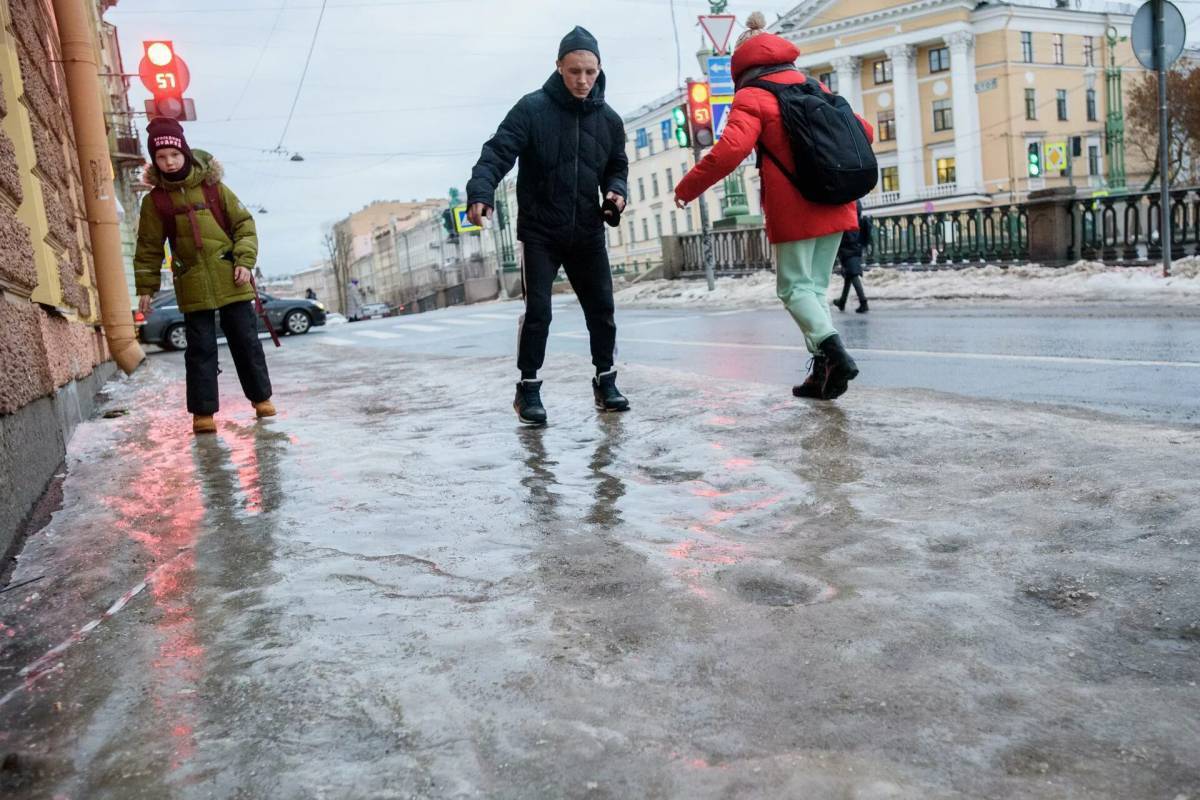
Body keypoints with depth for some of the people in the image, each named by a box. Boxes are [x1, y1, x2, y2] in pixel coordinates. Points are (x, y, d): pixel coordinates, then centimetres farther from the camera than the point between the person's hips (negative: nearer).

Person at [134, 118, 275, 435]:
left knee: (246, 340, 6)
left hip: (231, 279, 0)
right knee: (201, 348, 0)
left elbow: (243, 224, 5)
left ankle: (261, 397, 20)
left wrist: (245, 260, -7)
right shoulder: (155, 200, 4)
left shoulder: (213, 187, 3)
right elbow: (149, 248, 9)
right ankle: (203, 411, 5)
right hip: (192, 286, 0)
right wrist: (146, 288, 7)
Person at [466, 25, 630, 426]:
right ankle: (528, 387, 8)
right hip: (540, 231, -4)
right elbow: (498, 151, -18)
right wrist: (481, 193, -35)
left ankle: (605, 381, 23)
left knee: (601, 308, 7)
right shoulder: (532, 108, -9)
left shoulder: (609, 119, 5)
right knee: (538, 310, -6)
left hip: (587, 232, 4)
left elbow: (617, 167, 16)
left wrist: (616, 192, -7)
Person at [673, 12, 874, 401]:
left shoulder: (751, 98, -6)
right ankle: (824, 369, 7)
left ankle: (834, 352, -17)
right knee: (816, 286, 12)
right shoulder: (813, 87, 14)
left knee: (794, 286, 2)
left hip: (794, 210, -6)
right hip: (834, 206, 6)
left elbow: (729, 150, -21)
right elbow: (863, 131, 18)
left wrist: (687, 188, -11)